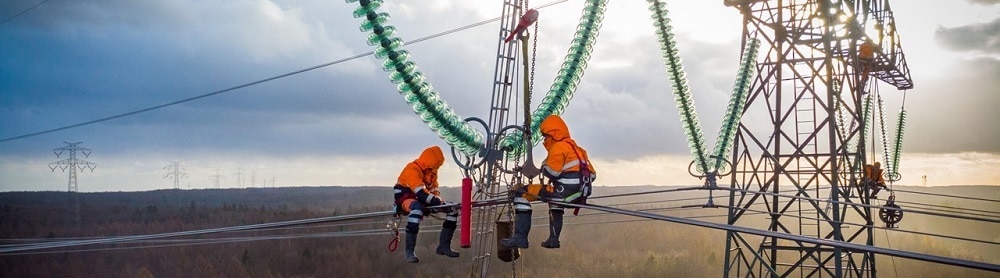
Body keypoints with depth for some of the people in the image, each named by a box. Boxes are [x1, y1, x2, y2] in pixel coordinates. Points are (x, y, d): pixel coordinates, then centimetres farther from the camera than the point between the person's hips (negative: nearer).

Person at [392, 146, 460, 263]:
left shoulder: (432, 171, 7)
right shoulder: (412, 169, -23)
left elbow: (434, 190, 5)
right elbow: (421, 193, -32)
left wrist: (441, 201, -17)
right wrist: (441, 204, -35)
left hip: (422, 201, 9)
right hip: (405, 198, -9)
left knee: (453, 209, -1)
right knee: (417, 208, -45)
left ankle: (443, 246, 1)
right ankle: (409, 252, -42)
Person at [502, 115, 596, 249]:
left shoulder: (558, 147, -5)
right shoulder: (577, 148, 22)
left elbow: (551, 172, -18)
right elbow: (592, 175, 20)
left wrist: (543, 168, 3)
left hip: (565, 192, -10)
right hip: (581, 194, 10)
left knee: (521, 193, -5)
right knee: (555, 194, 44)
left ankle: (520, 237, -12)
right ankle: (554, 239, 41)